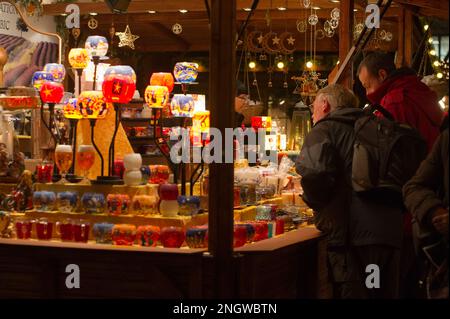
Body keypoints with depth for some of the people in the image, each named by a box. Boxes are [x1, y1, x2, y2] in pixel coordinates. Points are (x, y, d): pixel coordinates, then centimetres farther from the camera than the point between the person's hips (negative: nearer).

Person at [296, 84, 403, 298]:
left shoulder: (324, 130, -1)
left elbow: (315, 172, -20)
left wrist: (314, 203, -2)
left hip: (353, 234, -7)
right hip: (391, 232, 7)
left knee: (353, 292, -3)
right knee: (385, 294, 15)